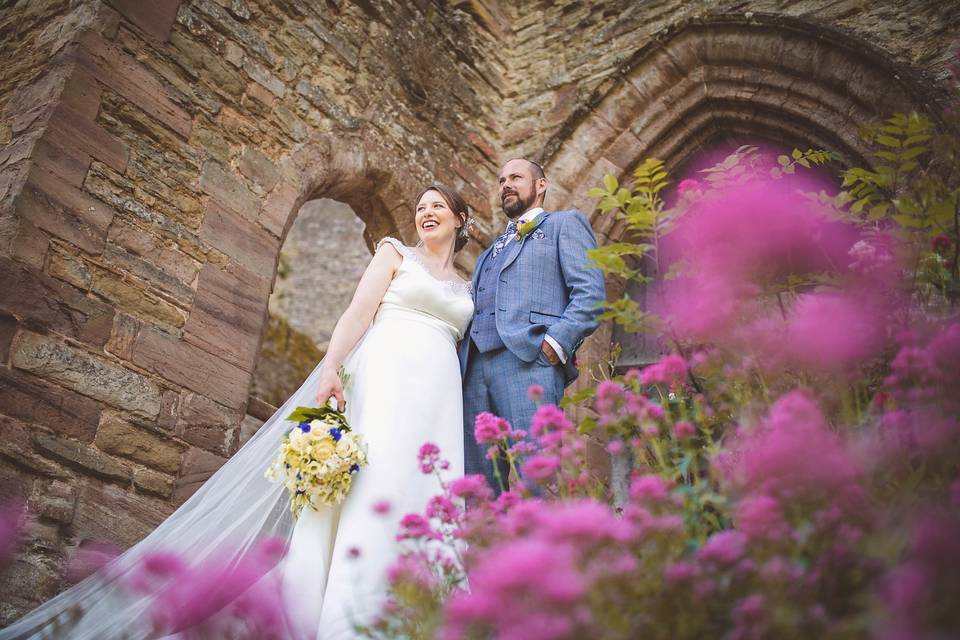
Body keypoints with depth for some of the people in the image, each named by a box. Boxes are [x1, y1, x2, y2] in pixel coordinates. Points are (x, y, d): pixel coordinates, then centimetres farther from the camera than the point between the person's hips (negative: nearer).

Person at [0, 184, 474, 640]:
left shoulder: (464, 286, 25)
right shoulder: (396, 254, 15)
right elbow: (358, 312, 1)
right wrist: (330, 369, -16)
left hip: (439, 392, 4)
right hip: (382, 377, -4)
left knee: (416, 496, -8)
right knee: (368, 485, -17)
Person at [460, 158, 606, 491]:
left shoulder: (565, 223, 14)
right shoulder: (490, 250, 35)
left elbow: (591, 292, 0)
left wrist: (557, 342, -14)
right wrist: (463, 355, 9)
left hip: (528, 360, -6)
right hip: (474, 365, 7)